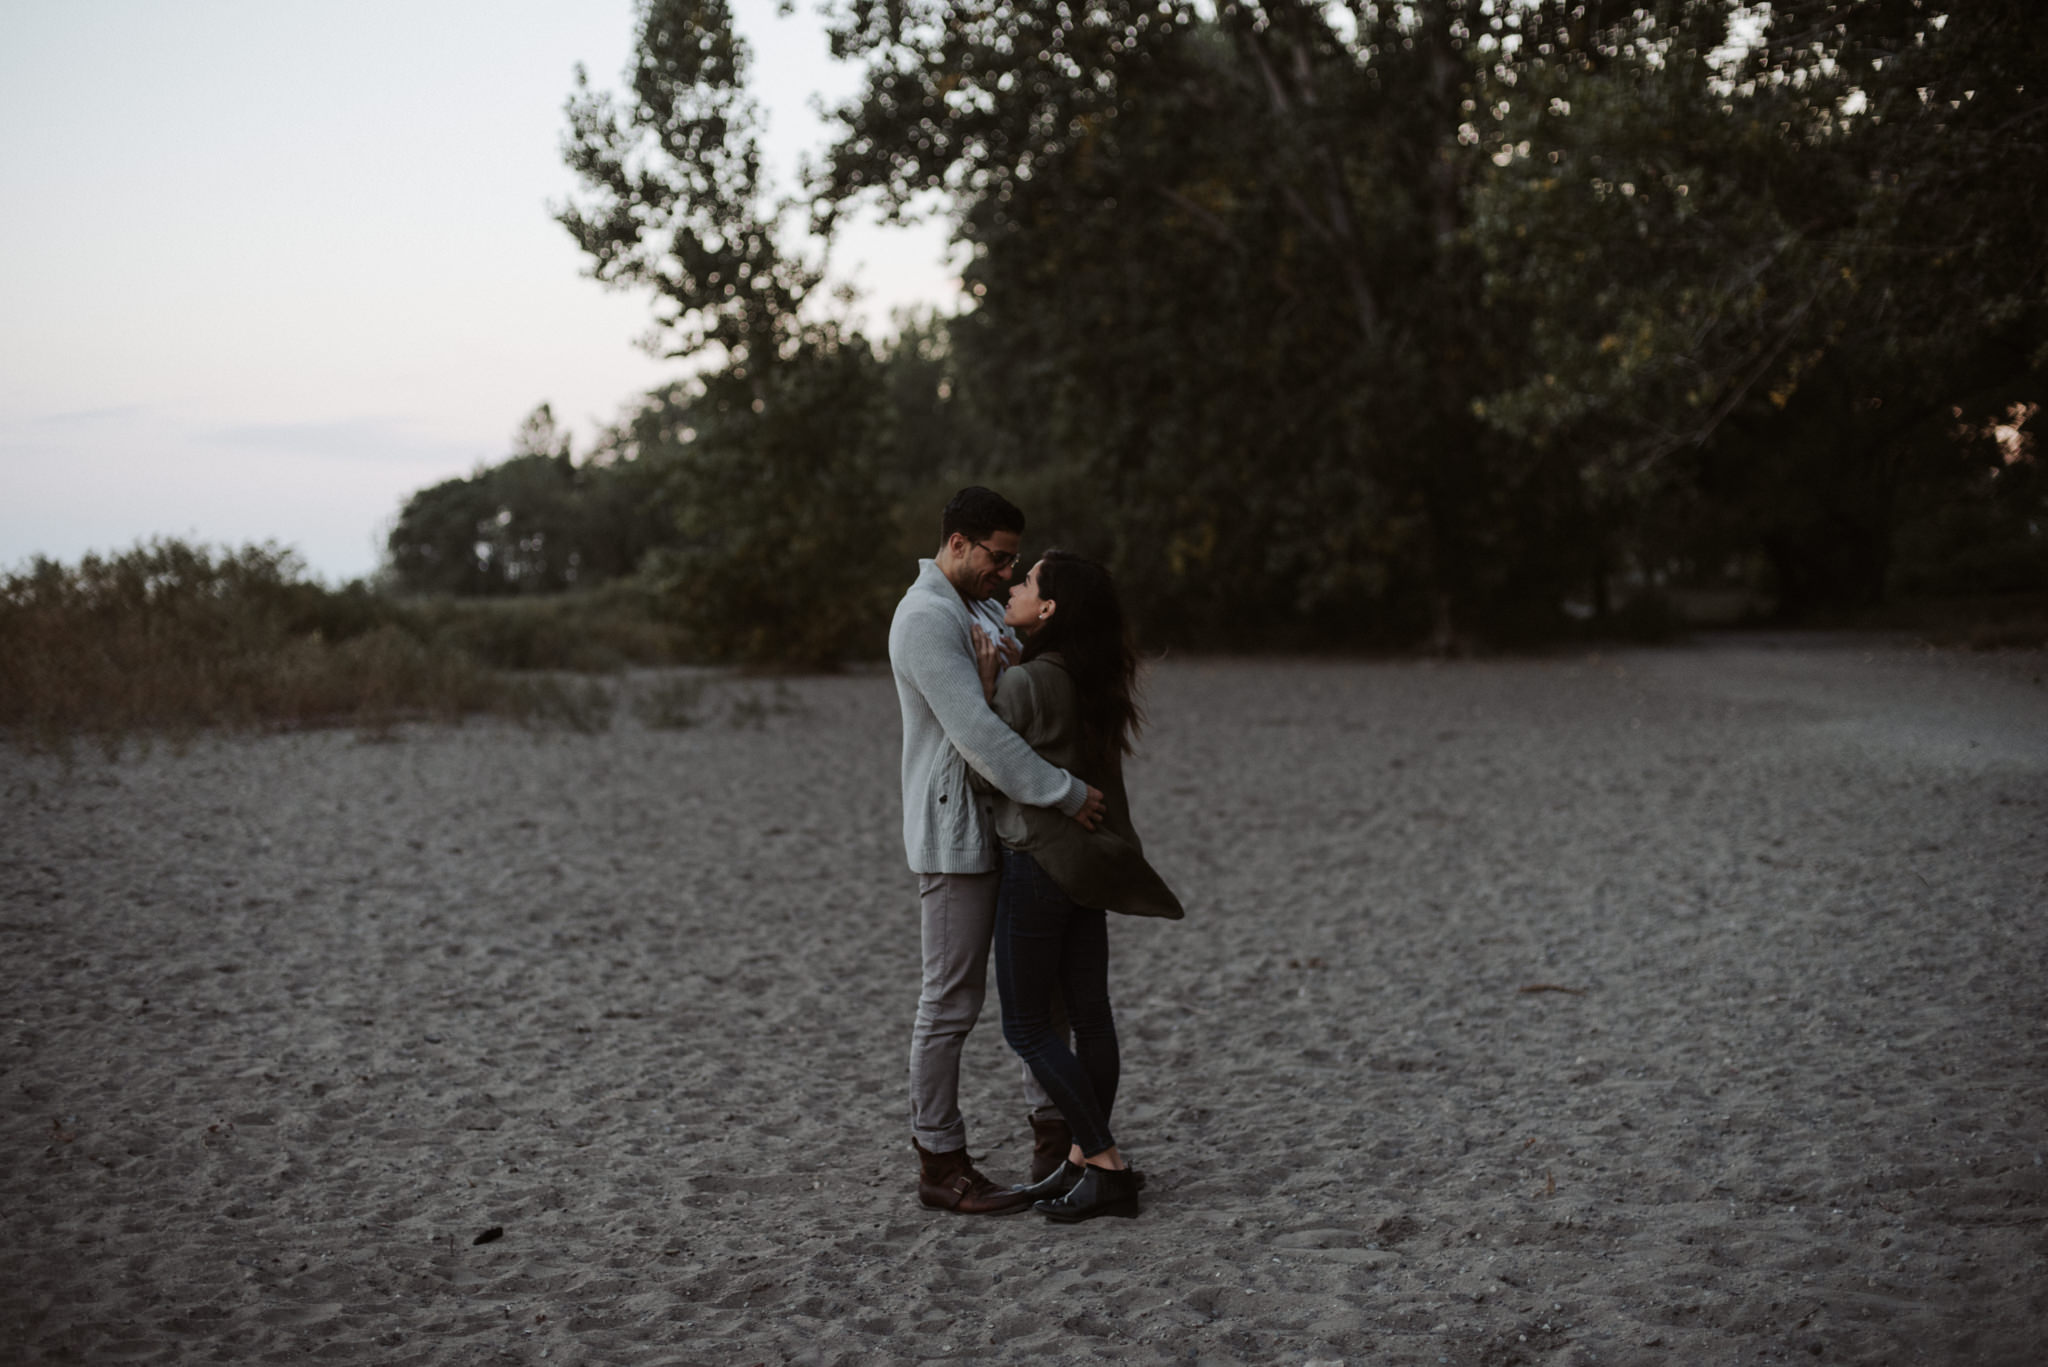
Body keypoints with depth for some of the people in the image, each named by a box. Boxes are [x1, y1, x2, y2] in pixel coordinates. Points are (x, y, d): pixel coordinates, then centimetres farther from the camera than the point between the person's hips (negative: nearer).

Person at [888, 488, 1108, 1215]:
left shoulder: (984, 610, 16)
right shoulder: (926, 617, -16)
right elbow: (976, 733, -25)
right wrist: (1067, 793, -23)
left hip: (1013, 829, 10)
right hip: (955, 834, -10)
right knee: (951, 1000, -2)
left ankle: (1057, 1140, 21)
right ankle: (940, 1165, 7)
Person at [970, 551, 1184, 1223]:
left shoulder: (1022, 684, -18)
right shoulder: (1094, 682, 6)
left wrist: (985, 681, -9)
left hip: (1039, 864, -8)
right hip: (1087, 861, 8)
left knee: (1027, 1027, 1)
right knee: (1088, 1014, 10)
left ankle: (1106, 1165, -1)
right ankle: (1083, 1161, 17)